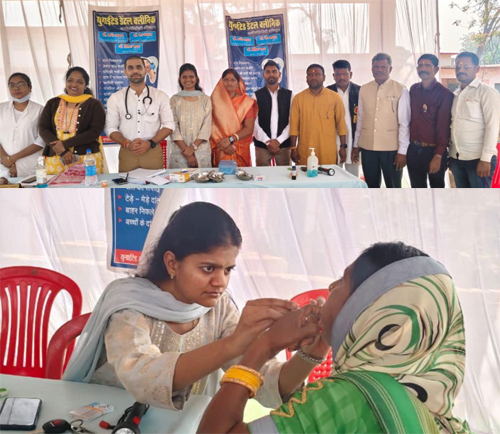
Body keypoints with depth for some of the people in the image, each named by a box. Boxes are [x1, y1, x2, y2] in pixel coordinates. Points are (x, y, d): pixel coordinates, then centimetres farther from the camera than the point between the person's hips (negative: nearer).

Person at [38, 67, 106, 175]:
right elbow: (43, 129, 5)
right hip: (56, 161, 2)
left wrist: (65, 144, -13)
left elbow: (95, 131, -6)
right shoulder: (53, 103, 14)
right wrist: (62, 150, -11)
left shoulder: (94, 105, 5)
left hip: (87, 160, -2)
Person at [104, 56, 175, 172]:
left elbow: (169, 124, 2)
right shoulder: (115, 98, 6)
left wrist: (150, 143, -12)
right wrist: (127, 144, -12)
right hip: (126, 153, 0)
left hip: (153, 151, 0)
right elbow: (110, 128, 5)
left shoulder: (160, 96, 4)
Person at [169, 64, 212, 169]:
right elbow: (173, 127, -2)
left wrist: (193, 147, -13)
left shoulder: (205, 99, 7)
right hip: (179, 151, 0)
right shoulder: (175, 100, 6)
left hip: (202, 151, 1)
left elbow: (207, 127, 0)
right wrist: (187, 152, -12)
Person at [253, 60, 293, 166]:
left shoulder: (289, 95, 6)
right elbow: (255, 123, -1)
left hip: (283, 144, 1)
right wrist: (268, 142, -10)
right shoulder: (257, 96, 5)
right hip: (262, 145, 0)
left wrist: (278, 140, -10)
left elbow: (292, 121, 0)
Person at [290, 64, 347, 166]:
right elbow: (294, 125, 4)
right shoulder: (298, 98, 6)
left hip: (328, 151, 0)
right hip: (305, 151, 0)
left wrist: (343, 147, 1)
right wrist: (293, 148, -1)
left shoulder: (335, 97, 5)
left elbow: (341, 123, 5)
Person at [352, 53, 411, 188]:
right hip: (367, 147, 3)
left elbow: (404, 123, -7)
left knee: (393, 188, 7)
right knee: (371, 187, 13)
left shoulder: (400, 90, -6)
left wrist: (402, 151, -9)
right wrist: (356, 144, 12)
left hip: (391, 148, -3)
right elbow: (360, 119, 11)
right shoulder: (364, 89, 6)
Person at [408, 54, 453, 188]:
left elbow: (444, 127, -13)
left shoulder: (445, 94, -10)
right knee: (417, 189, 14)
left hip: (434, 150, -4)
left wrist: (438, 155, -18)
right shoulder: (413, 90, 7)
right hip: (413, 150, 5)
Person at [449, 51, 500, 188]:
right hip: (457, 158, 6)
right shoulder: (455, 95, 14)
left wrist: (485, 159, -18)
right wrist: (451, 155, 9)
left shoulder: (487, 92, -5)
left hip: (478, 159, -6)